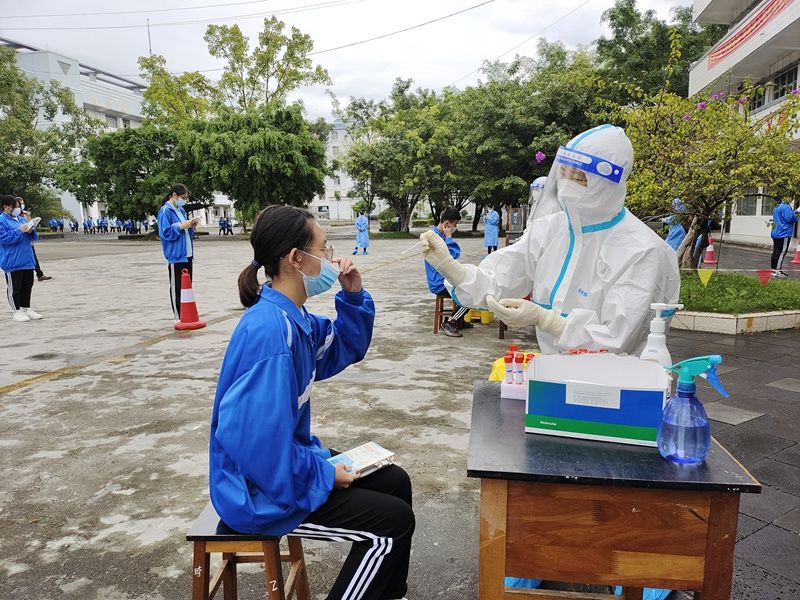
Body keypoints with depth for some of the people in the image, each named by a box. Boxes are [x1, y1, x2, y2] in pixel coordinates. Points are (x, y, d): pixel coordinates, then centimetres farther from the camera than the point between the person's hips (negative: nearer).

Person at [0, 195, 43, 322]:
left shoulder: (21, 219, 14)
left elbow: (33, 237, 19)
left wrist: (31, 231, -3)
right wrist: (19, 231, -19)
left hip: (27, 259, 7)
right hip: (12, 262, -7)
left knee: (28, 286, 12)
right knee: (15, 288, 1)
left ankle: (26, 309, 23)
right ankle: (16, 311, 10)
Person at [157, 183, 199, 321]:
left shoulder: (181, 210, 13)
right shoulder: (165, 211, -12)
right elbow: (165, 233, -17)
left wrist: (191, 226, 3)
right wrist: (181, 226, -19)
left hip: (187, 254, 8)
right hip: (176, 255, -8)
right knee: (176, 287, -1)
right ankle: (178, 317, 7)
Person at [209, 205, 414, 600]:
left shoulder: (292, 317, 1)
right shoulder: (270, 331, -30)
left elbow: (345, 350, 15)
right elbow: (258, 439, -32)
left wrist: (353, 296, -1)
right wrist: (324, 475, -19)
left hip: (288, 464, 10)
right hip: (262, 490, -10)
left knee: (395, 481, 13)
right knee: (393, 521, -8)